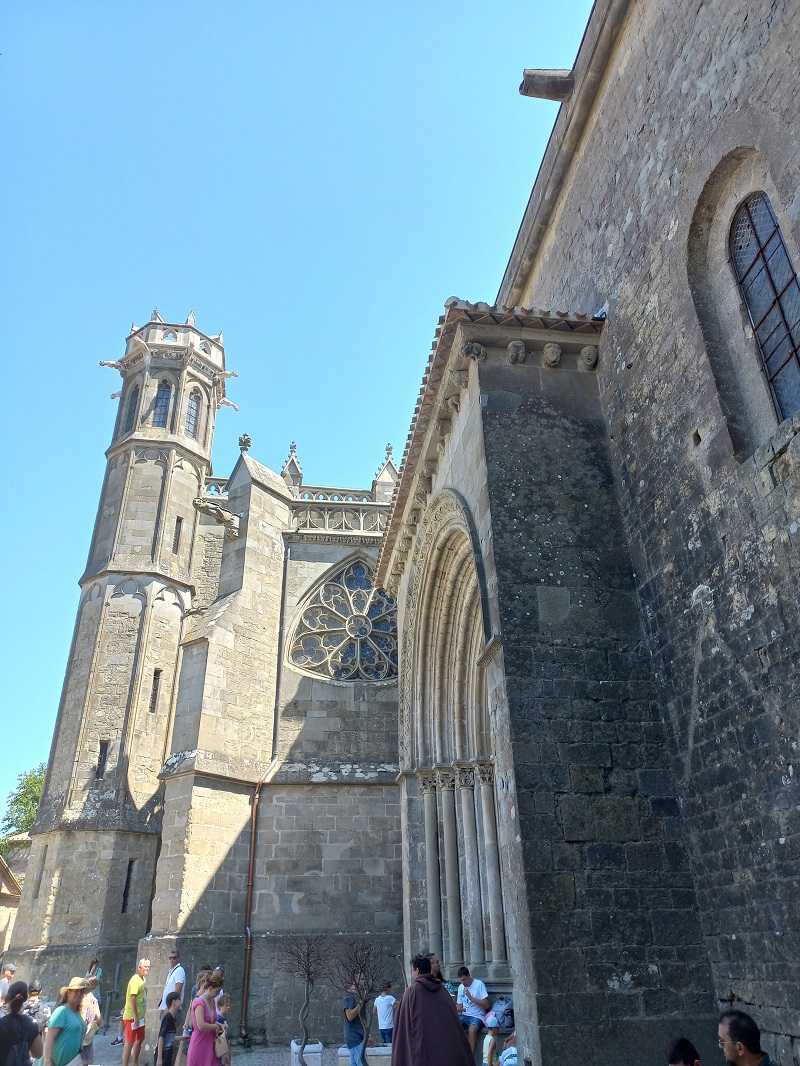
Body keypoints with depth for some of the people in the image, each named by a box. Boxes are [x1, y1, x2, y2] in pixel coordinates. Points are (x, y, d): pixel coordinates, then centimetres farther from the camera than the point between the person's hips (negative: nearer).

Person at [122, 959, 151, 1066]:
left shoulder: (143, 979, 9)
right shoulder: (135, 979, -19)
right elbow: (132, 998, -23)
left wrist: (140, 1016, 17)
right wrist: (135, 1017, -24)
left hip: (140, 1016, 9)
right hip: (132, 1017, -9)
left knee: (139, 1040, 18)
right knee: (129, 1042, -3)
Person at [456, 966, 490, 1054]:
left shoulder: (479, 984, -7)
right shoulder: (460, 987, 12)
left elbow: (486, 1005, -14)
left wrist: (471, 997, -19)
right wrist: (458, 1008, -7)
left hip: (477, 1016, -5)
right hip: (464, 1016, 5)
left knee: (472, 1029, -38)